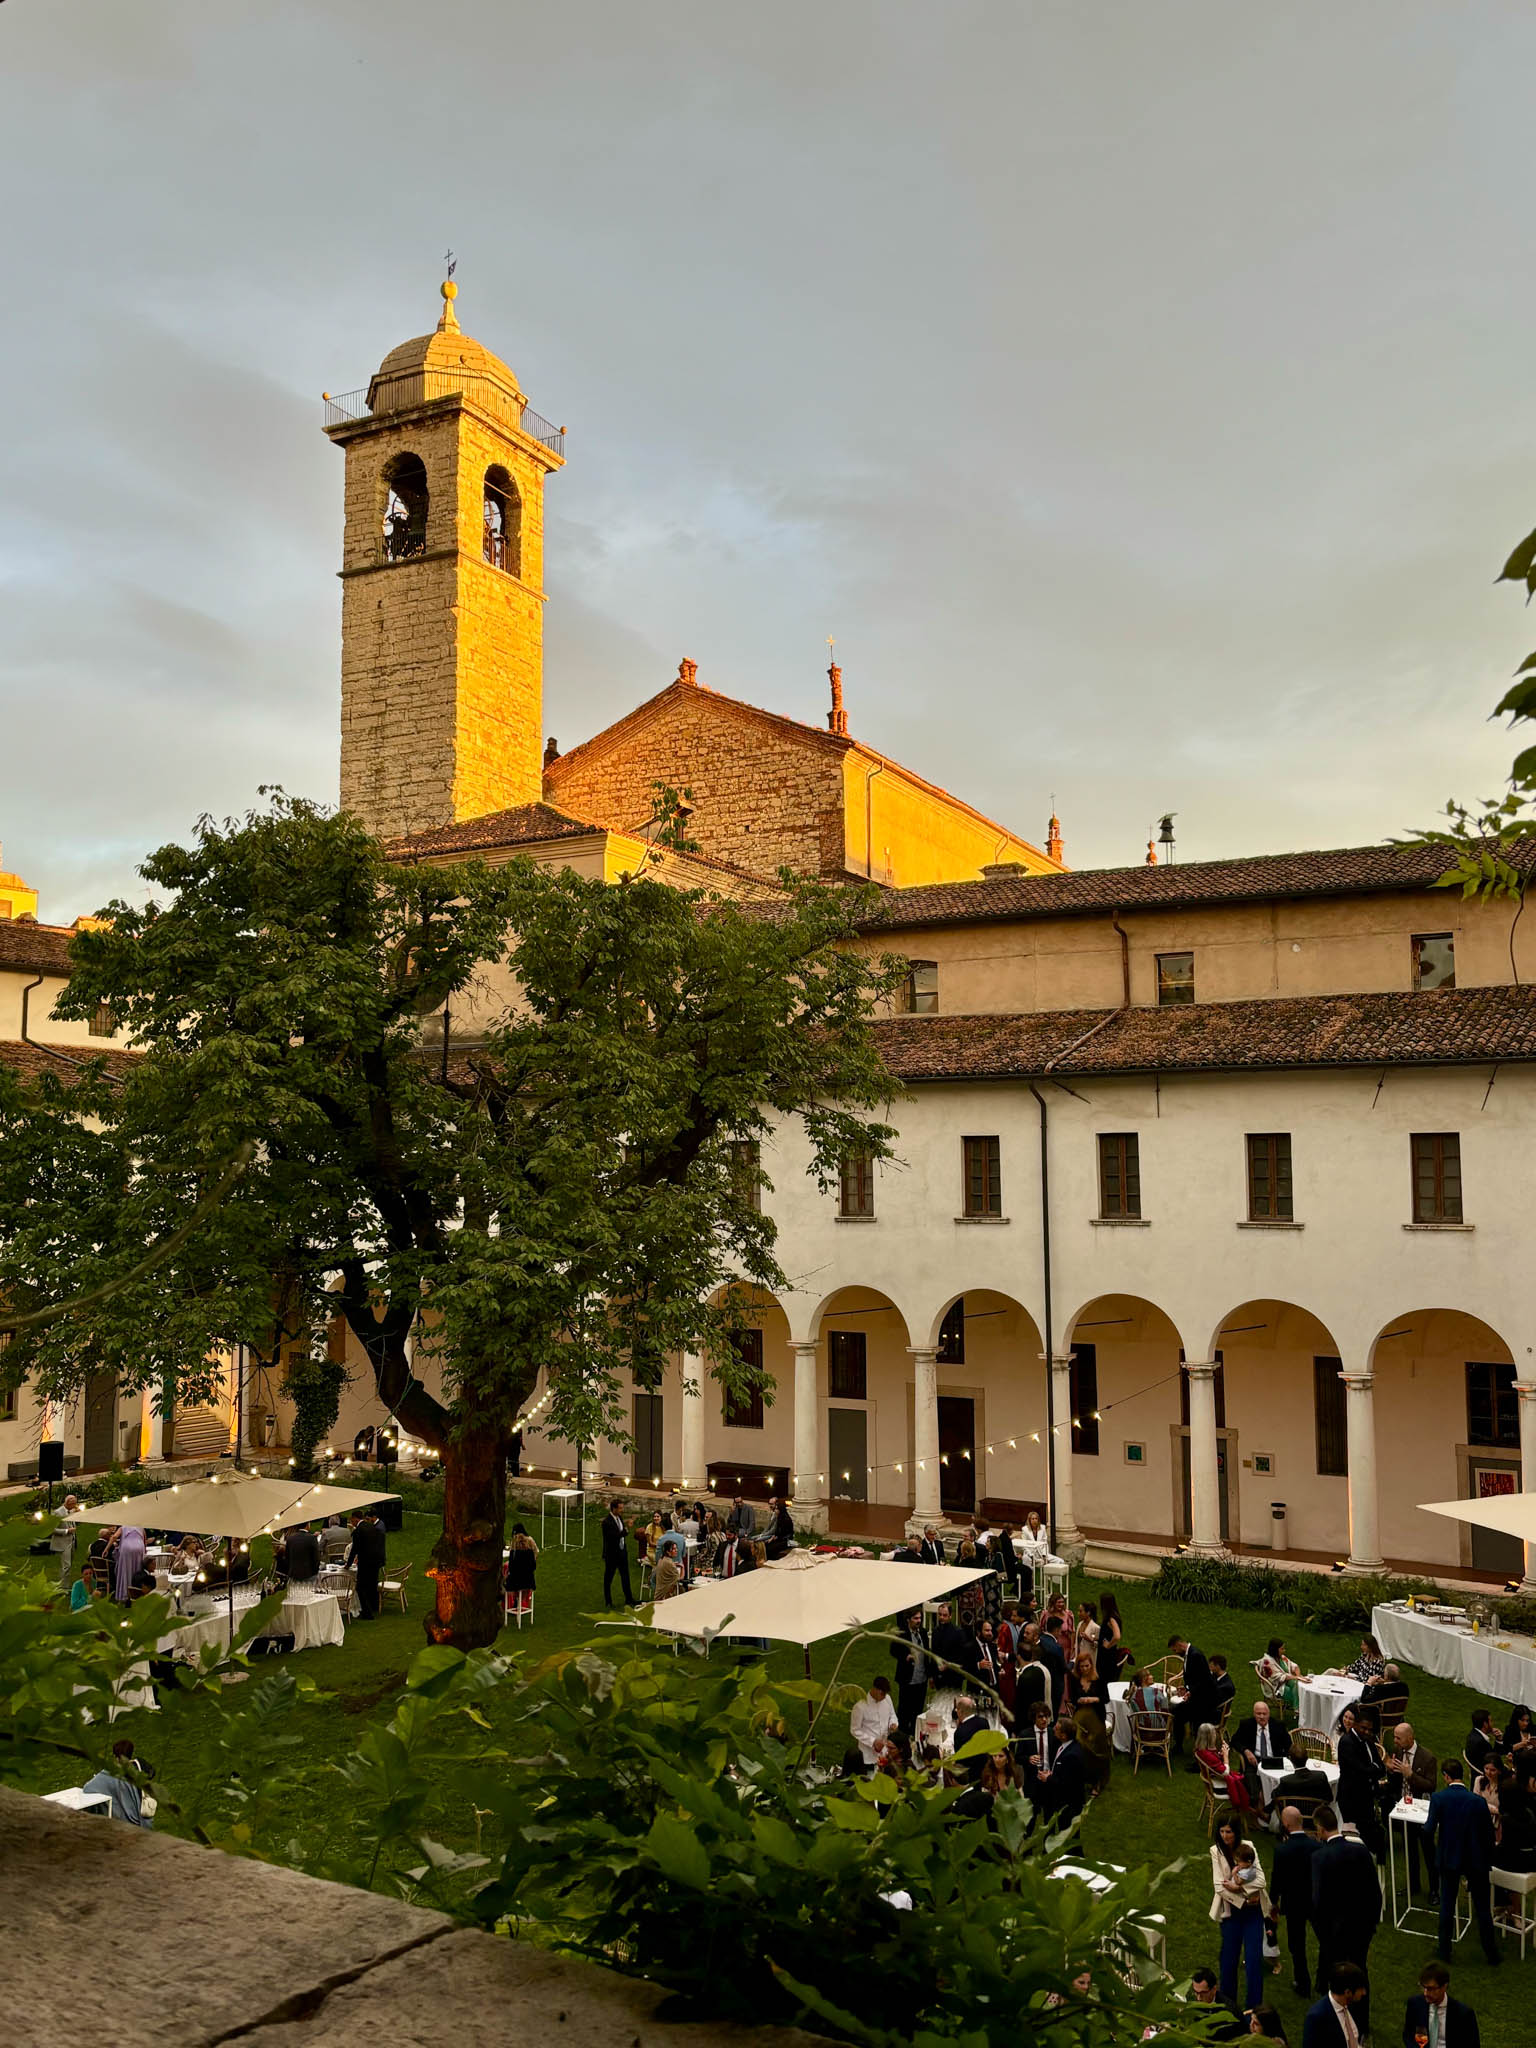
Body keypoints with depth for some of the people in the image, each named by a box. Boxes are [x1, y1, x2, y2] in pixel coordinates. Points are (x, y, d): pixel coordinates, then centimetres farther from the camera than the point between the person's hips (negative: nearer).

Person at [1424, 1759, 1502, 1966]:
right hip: (1476, 1861, 0)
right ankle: (1492, 1956, 22)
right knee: (1482, 1908, 13)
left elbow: (1429, 1830, -17)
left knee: (1447, 1905, 14)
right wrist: (1488, 1861, 7)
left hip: (1449, 1858, 0)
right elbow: (1489, 1834, -8)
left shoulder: (1439, 1798, -14)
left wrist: (1432, 1852, 1)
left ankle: (1445, 1950, 23)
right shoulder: (1478, 1801, -13)